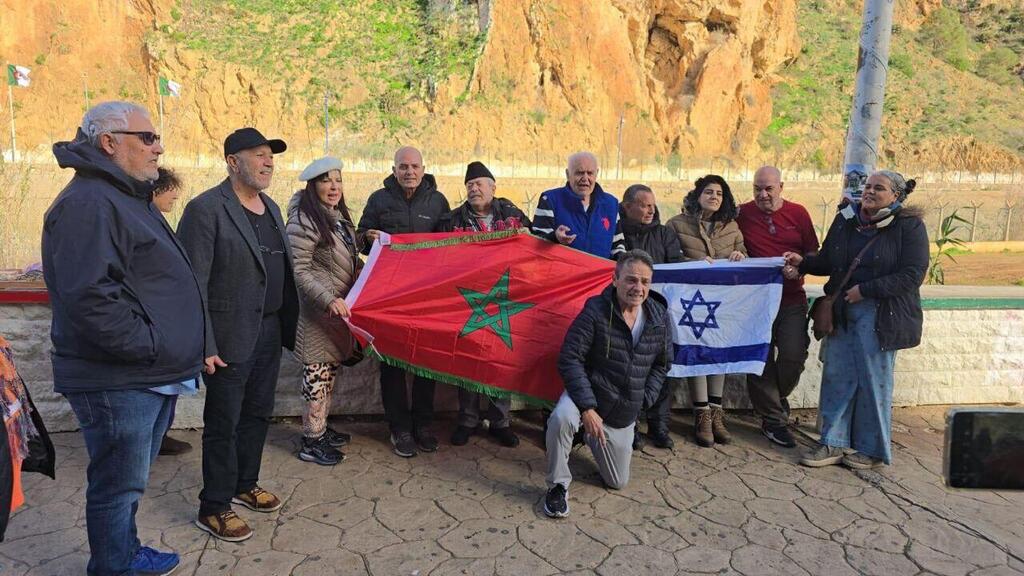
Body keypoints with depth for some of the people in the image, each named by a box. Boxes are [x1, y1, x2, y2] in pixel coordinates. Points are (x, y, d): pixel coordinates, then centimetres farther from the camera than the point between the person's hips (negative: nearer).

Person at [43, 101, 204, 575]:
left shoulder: (127, 197, 17)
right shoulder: (87, 204, -18)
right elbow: (89, 296, -28)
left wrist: (172, 352, 18)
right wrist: (149, 346, -21)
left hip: (150, 376, 10)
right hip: (117, 382, -10)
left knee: (128, 481, 24)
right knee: (118, 486, 5)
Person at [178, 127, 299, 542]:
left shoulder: (271, 208, 12)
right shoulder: (206, 209, -13)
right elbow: (193, 282, -17)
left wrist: (287, 324, 12)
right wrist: (203, 345, -20)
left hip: (269, 332, 8)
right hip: (230, 337, -8)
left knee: (257, 414, 19)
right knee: (224, 424, 5)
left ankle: (245, 484, 38)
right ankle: (214, 508, 20)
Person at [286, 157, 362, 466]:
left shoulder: (339, 217, 11)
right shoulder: (305, 221, -17)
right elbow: (298, 271, -21)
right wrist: (329, 300, -28)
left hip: (341, 307, 9)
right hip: (317, 312, -9)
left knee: (330, 371, 17)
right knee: (317, 373, -1)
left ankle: (321, 428, 32)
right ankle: (311, 442, 12)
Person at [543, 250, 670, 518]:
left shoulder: (659, 317, -2)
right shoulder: (596, 310, -17)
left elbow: (661, 365, 13)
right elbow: (569, 360, -19)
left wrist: (644, 400, 2)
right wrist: (588, 408, -26)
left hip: (624, 414, 5)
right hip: (586, 395, -4)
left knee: (617, 482, 13)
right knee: (561, 418, -39)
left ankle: (593, 437, 41)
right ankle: (558, 486, -14)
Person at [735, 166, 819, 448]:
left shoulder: (798, 213, 5)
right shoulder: (743, 214, 2)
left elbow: (814, 252, 8)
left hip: (792, 298, 1)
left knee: (794, 355, -8)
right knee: (761, 359, 2)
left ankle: (776, 399, 24)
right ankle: (773, 420, 16)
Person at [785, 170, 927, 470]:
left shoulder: (909, 226, -6)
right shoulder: (845, 219, 9)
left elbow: (912, 275, -13)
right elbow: (827, 262, 15)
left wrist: (865, 290, -17)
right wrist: (803, 262, -3)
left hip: (880, 316, -5)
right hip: (842, 312, 5)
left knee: (874, 380, 3)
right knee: (836, 376, 6)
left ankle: (872, 449, 19)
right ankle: (833, 444, 16)